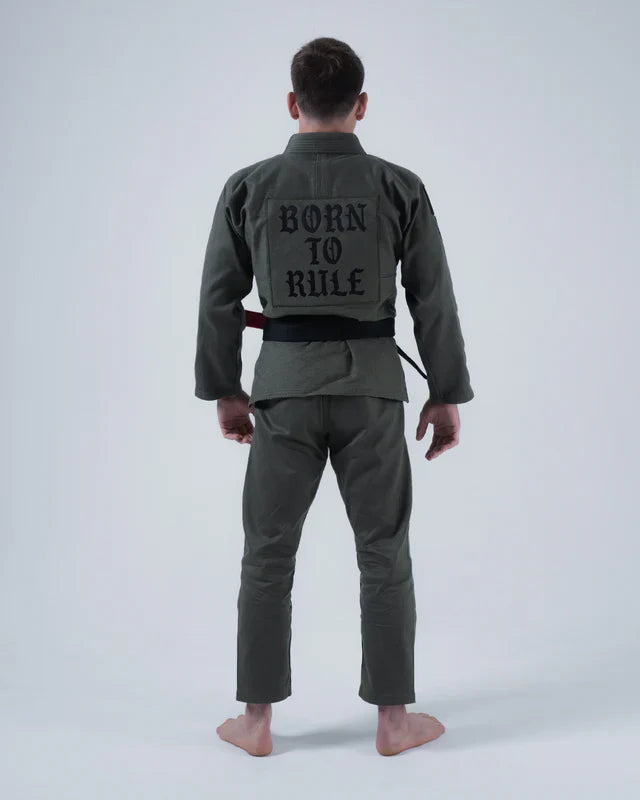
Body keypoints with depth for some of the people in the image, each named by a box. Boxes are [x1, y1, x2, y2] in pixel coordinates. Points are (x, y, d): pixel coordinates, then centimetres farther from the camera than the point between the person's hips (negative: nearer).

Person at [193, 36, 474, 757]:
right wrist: (447, 394, 8)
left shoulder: (249, 187, -3)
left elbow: (219, 299, 0)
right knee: (384, 555, 12)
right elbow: (434, 301, -1)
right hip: (371, 385, 0)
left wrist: (224, 391, 12)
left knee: (268, 555, 12)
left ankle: (256, 722, 22)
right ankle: (393, 720, 23)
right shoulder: (399, 187, -4)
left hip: (286, 383, 0)